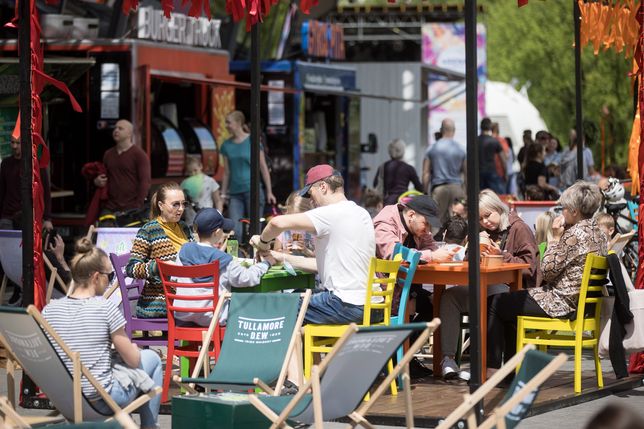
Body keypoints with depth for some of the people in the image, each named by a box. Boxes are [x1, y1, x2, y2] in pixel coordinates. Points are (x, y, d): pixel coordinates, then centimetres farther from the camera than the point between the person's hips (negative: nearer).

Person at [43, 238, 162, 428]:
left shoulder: (49, 310, -3)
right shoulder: (106, 308, -15)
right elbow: (133, 360, -7)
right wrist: (133, 347, 16)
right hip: (101, 402, -5)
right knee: (151, 357, 20)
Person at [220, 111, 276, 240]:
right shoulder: (227, 145, 10)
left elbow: (263, 167, 1)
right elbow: (227, 172, 15)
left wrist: (269, 191, -1)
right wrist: (223, 194, 13)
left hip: (252, 190, -3)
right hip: (235, 193, 3)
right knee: (235, 230, -6)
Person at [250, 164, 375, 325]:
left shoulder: (332, 214, -13)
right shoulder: (361, 213, 15)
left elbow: (278, 222, -21)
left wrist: (263, 241, 0)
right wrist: (283, 258, 20)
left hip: (347, 306, -9)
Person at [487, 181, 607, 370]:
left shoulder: (574, 234, -22)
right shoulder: (598, 233, 8)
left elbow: (548, 270, -18)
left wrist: (555, 238, -10)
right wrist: (561, 237, 8)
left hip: (561, 303, -10)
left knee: (496, 304, 3)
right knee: (509, 303, 26)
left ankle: (491, 368, 7)